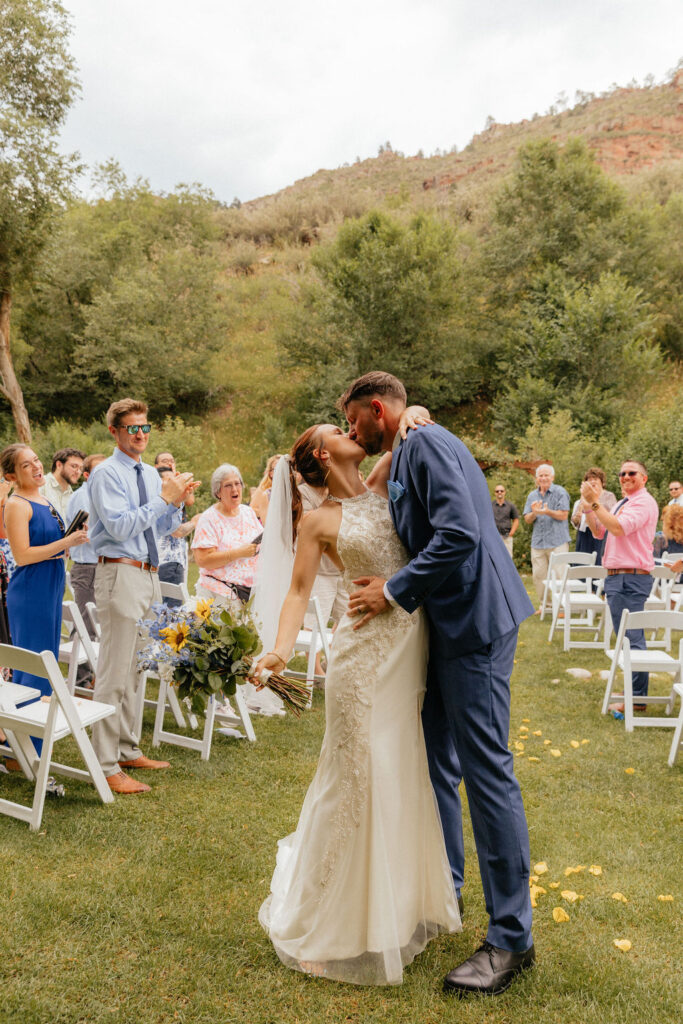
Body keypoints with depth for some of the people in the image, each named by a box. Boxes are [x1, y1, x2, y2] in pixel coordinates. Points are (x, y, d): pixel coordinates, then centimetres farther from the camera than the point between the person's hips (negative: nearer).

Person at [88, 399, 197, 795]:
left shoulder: (151, 473, 15)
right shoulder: (106, 474, -8)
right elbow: (119, 526, -19)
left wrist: (179, 500, 1)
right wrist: (164, 497, -17)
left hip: (149, 573, 8)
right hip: (121, 574, -8)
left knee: (134, 671, 16)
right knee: (115, 673, -5)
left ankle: (129, 751, 28)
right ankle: (107, 765, 4)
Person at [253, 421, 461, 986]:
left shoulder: (384, 488, 10)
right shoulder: (319, 520, -3)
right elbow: (299, 589, -8)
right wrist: (281, 648, -22)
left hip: (415, 646, 6)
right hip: (368, 650, -5)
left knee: (404, 771, 17)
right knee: (360, 775, 2)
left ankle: (398, 903, 38)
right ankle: (335, 919, 23)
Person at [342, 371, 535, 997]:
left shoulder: (427, 443, -13)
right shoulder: (405, 458, 17)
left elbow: (460, 533, -24)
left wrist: (396, 591, -16)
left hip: (474, 622, -10)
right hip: (447, 624, 10)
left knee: (487, 771, -4)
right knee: (437, 764, 18)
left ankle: (512, 938, 10)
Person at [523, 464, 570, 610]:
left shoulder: (560, 492, 0)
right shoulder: (532, 495, 14)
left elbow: (564, 515, -8)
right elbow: (527, 520, 10)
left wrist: (547, 511, -21)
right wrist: (534, 513, -11)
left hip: (557, 541, -5)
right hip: (538, 542, 5)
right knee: (538, 575, 7)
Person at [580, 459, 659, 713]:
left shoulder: (644, 502, -10)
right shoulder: (622, 503, 20)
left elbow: (619, 528, -24)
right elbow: (598, 532, 19)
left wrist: (595, 502, -21)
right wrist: (588, 508, 5)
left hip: (630, 579, -10)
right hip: (615, 576, 10)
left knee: (632, 638, -8)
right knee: (626, 638, 16)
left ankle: (637, 699, -3)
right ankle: (634, 691, 25)